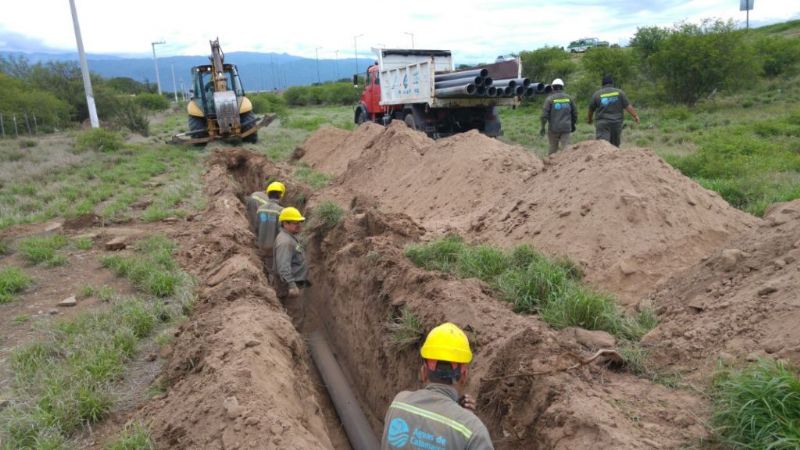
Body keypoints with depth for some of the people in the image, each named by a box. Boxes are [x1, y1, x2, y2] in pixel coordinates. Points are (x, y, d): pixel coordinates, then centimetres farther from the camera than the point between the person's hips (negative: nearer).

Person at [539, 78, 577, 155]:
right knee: (566, 147, -1)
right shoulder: (568, 98, 6)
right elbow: (574, 113, 12)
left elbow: (545, 114, -11)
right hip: (566, 127, 2)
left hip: (554, 128, -1)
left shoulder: (550, 99, -4)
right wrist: (573, 124, 24)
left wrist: (543, 127, -5)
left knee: (553, 148, 11)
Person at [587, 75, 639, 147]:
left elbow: (591, 109, 12)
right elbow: (627, 105, -2)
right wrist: (635, 115, 2)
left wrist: (590, 119, 28)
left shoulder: (597, 94, 3)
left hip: (602, 123, -2)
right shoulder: (619, 92, 5)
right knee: (615, 146, 11)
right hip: (617, 122, 2)